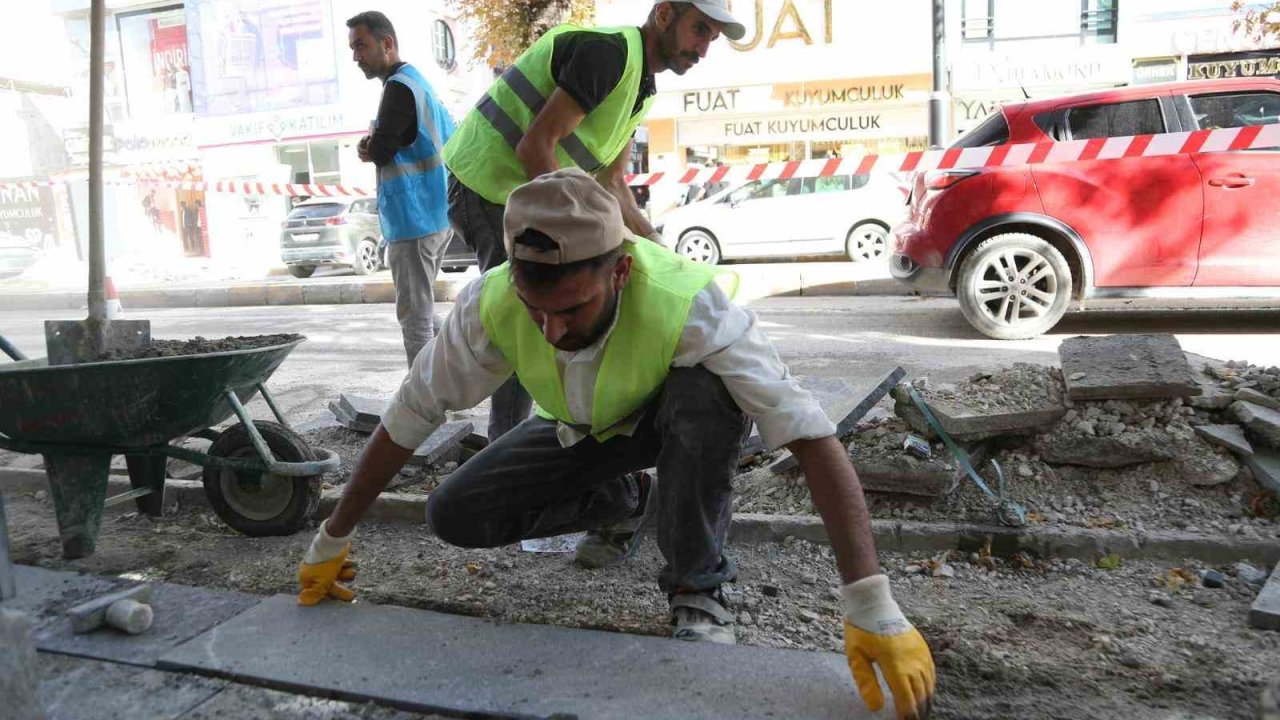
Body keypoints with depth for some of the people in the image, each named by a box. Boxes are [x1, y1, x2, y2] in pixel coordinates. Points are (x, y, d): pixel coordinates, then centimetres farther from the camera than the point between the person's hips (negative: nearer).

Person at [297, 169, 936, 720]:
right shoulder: (491, 305, -31)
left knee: (706, 393, -38)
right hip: (579, 432, 3)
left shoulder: (685, 303, -41)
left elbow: (810, 434, -44)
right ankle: (623, 504, 12)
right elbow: (407, 419, -18)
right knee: (453, 515, -11)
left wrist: (872, 606, -48)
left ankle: (698, 590, -14)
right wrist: (331, 542, -11)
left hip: (669, 422, -3)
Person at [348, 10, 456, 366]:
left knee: (415, 316, -7)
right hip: (435, 213, 10)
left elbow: (379, 152, -18)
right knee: (422, 310, 17)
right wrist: (376, 145, 8)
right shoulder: (418, 82, 18)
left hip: (414, 219, -10)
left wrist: (372, 143, 7)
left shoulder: (399, 86, -12)